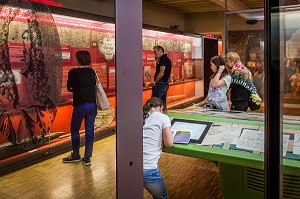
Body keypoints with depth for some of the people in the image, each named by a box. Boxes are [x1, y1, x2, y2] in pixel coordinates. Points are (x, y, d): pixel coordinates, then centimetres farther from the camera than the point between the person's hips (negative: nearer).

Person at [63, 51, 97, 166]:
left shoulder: (73, 72, -8)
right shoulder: (92, 72, 5)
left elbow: (69, 88, 0)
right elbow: (93, 86, 10)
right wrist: (81, 90, 7)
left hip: (80, 105, -4)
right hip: (92, 104, 5)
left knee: (75, 130, 13)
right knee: (89, 131, 7)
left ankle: (75, 156, 23)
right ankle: (87, 158, 12)